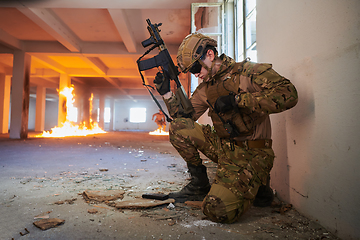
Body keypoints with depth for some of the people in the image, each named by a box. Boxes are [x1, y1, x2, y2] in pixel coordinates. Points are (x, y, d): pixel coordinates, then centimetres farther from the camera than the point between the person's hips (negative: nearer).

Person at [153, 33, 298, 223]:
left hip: (250, 154, -6)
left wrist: (237, 99, -25)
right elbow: (184, 117, 14)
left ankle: (256, 186, 8)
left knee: (218, 210, -23)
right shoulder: (205, 88, 12)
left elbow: (288, 94, -22)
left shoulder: (248, 71, -8)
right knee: (177, 128, -9)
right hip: (221, 146, 7)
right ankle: (199, 183, 5)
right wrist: (166, 93, 1)